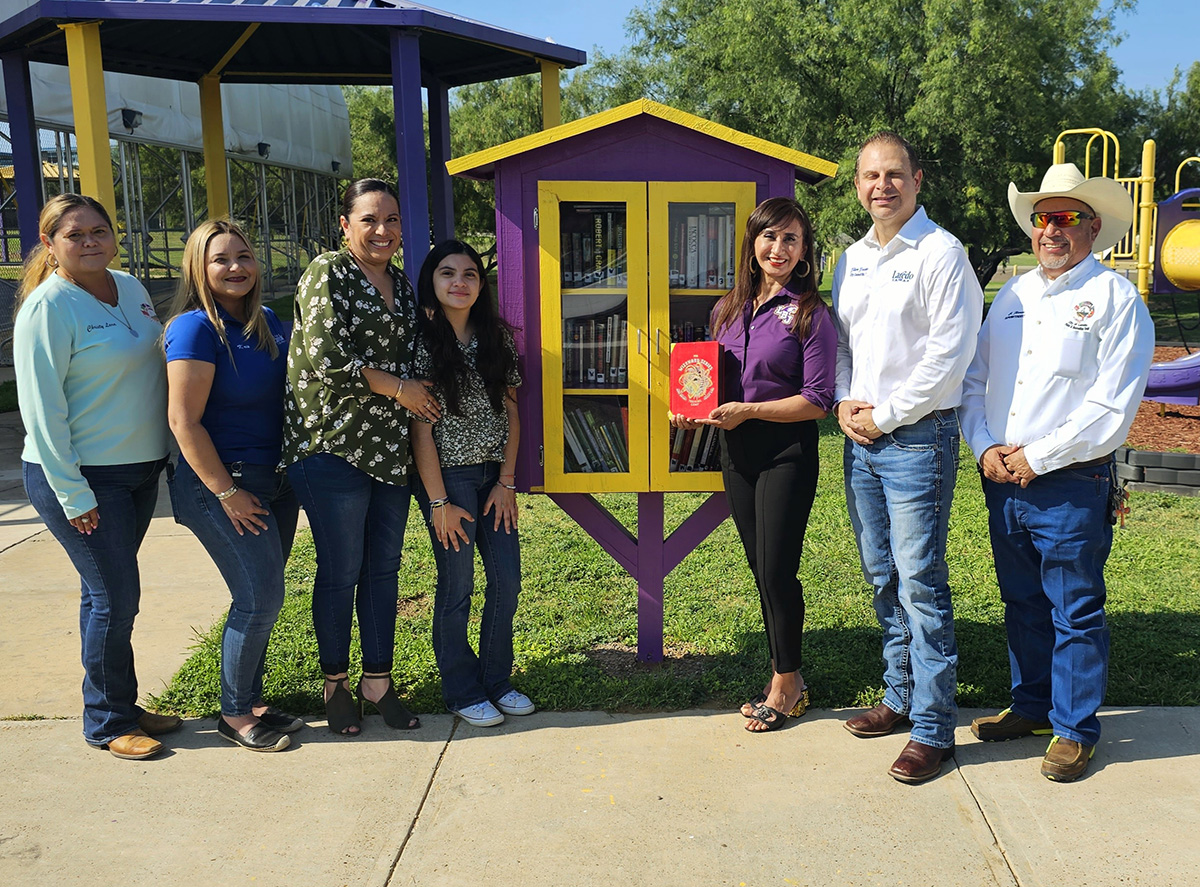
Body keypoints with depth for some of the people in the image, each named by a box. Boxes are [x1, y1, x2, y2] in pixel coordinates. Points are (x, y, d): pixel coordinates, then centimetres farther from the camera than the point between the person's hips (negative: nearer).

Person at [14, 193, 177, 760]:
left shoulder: (130, 287, 7)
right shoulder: (49, 306, -15)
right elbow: (41, 408, -17)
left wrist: (164, 452, 15)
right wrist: (73, 496, -18)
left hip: (139, 468, 7)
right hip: (81, 478, -7)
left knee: (111, 592, 16)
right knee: (114, 596, -1)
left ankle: (121, 706, 29)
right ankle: (108, 723, 16)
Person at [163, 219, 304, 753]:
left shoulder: (267, 322, 8)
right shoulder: (196, 329, -15)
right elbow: (184, 421, -19)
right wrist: (227, 493, -17)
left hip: (273, 479, 7)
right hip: (221, 483, -7)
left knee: (261, 595, 13)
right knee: (260, 596, -6)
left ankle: (251, 701, 28)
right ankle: (235, 714, 12)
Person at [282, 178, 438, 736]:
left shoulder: (401, 284, 15)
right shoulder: (328, 274, -7)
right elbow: (327, 360, -17)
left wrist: (422, 395, 11)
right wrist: (399, 388, -12)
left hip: (390, 447, 7)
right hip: (334, 444, -7)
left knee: (384, 566, 11)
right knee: (341, 570, 2)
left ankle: (378, 681, 23)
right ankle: (335, 683, 21)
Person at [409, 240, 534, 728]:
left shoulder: (496, 337, 5)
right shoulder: (423, 343, -8)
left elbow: (511, 413, 6)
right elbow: (421, 427, -10)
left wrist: (507, 482, -1)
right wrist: (439, 503, -12)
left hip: (494, 475, 5)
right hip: (448, 476, -5)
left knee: (507, 581, 7)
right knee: (457, 587, 3)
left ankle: (496, 681, 26)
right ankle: (462, 691, 21)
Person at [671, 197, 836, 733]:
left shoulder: (810, 313, -8)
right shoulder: (727, 310, 10)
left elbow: (818, 400, -12)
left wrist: (747, 410, -17)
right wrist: (696, 411, -1)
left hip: (787, 452, -6)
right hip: (736, 451, 6)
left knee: (777, 570, -2)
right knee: (761, 570, 12)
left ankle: (786, 681, 17)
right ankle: (784, 678, 26)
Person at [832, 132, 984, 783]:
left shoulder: (940, 252, -8)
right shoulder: (852, 259, 15)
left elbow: (948, 354, -14)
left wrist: (885, 415, -12)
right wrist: (844, 402, 3)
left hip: (917, 436, -7)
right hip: (860, 436, 7)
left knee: (920, 582, -6)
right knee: (881, 576, 14)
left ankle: (933, 728, 4)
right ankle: (901, 696, 28)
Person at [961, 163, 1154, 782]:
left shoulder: (1115, 299, -6)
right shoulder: (1012, 294, 13)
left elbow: (1112, 408, -13)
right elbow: (973, 379, 13)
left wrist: (1037, 457, -14)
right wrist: (985, 447, -3)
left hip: (1071, 485, -6)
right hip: (1003, 479, 6)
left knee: (1075, 613, 5)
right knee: (1022, 604, 17)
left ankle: (1075, 729, 20)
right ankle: (1031, 706, 33)